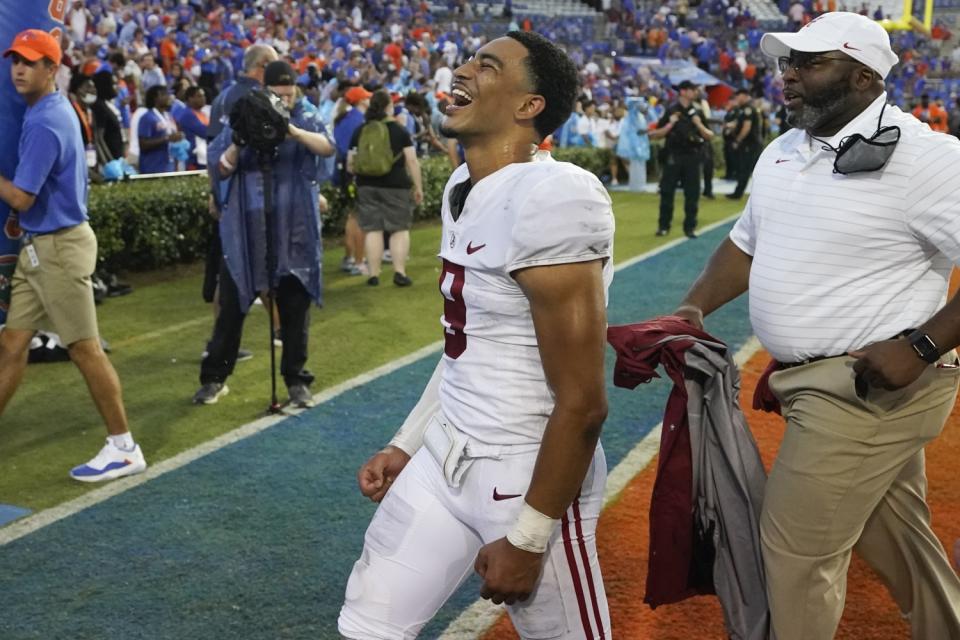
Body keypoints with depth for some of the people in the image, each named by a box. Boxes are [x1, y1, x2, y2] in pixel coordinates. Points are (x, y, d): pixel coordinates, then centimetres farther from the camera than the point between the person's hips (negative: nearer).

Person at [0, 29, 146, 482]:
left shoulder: (45, 123, -19)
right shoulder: (54, 109, 12)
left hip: (58, 248, -10)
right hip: (40, 247, 10)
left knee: (84, 349, -3)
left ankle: (124, 448, 6)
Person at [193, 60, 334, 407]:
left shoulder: (307, 120, 4)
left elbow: (327, 147, -18)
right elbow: (219, 170, 1)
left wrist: (294, 132, -35)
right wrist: (238, 144, -18)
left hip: (295, 230, 0)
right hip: (245, 229, 1)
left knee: (295, 309, 6)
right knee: (232, 306, 7)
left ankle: (296, 380, 18)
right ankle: (214, 377, 20)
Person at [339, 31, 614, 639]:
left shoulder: (552, 198, -23)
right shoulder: (461, 187, 6)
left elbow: (582, 403, -23)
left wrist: (528, 537, -17)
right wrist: (406, 445, 19)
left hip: (530, 475, -8)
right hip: (447, 454, 9)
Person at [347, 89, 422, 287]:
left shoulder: (360, 131, 5)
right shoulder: (399, 130, -2)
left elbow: (350, 163, 9)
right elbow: (412, 161, -6)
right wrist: (418, 187, 1)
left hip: (367, 186, 3)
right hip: (396, 186, -3)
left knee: (372, 229, 5)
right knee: (400, 229, 4)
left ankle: (374, 274, 5)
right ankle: (400, 272, -3)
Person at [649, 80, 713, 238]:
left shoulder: (697, 112, 8)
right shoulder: (670, 111, -1)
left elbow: (709, 136, 7)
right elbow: (655, 135, -2)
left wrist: (699, 124, -10)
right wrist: (670, 124, -15)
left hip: (692, 157, 3)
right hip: (673, 157, -3)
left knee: (692, 193, 3)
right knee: (667, 192, 1)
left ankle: (690, 227, 11)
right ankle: (663, 226, 13)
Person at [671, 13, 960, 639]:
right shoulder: (782, 153, 9)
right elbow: (747, 243, 20)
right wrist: (694, 308, 10)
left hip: (869, 388, -8)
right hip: (824, 387, 8)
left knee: (796, 544, 0)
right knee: (898, 540, 20)